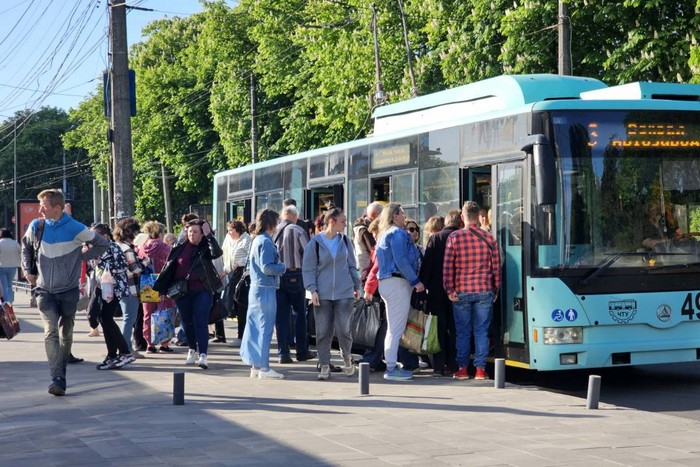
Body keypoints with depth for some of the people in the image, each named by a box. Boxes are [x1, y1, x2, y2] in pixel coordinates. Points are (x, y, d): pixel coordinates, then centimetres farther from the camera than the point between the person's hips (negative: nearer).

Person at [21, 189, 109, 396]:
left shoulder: (76, 229, -12)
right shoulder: (36, 227, -3)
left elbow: (103, 244, 0)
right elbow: (26, 246, 19)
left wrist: (81, 257, -5)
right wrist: (28, 271, 12)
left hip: (69, 291, -1)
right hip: (45, 291, 1)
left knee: (66, 334, 11)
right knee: (51, 332, -16)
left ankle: (60, 375, 27)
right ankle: (57, 379, -20)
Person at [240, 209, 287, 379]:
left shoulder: (257, 240, 15)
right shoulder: (266, 242, -15)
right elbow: (267, 267, -21)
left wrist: (278, 266, 16)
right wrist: (283, 267, -5)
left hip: (256, 287, 10)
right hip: (266, 290, -10)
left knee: (254, 327, 11)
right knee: (265, 328, -5)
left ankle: (255, 365, 17)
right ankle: (263, 367, -2)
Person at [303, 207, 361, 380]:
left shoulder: (345, 241, 6)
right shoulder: (315, 243, -4)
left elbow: (352, 265, 15)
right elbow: (308, 269, -1)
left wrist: (357, 286, 14)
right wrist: (312, 289, -9)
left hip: (344, 293, 2)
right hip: (322, 294, -2)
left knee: (343, 328, -4)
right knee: (323, 331, 1)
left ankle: (347, 357, 21)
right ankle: (324, 365, 10)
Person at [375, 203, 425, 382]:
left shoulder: (386, 234, 21)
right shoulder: (397, 233, -10)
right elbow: (401, 260, -19)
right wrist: (415, 281, -17)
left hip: (386, 282, 11)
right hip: (397, 282, -11)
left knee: (393, 328, 14)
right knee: (397, 328, -9)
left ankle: (391, 367, 17)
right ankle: (391, 368, -9)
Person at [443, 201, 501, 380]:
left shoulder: (454, 237, -3)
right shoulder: (489, 238, 1)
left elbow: (448, 266, -6)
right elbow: (496, 267, 4)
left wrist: (449, 290, -1)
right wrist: (495, 290, 13)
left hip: (461, 292, -1)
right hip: (484, 291, 1)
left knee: (463, 332, 7)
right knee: (481, 331, 5)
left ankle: (462, 369, 10)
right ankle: (480, 369, 4)